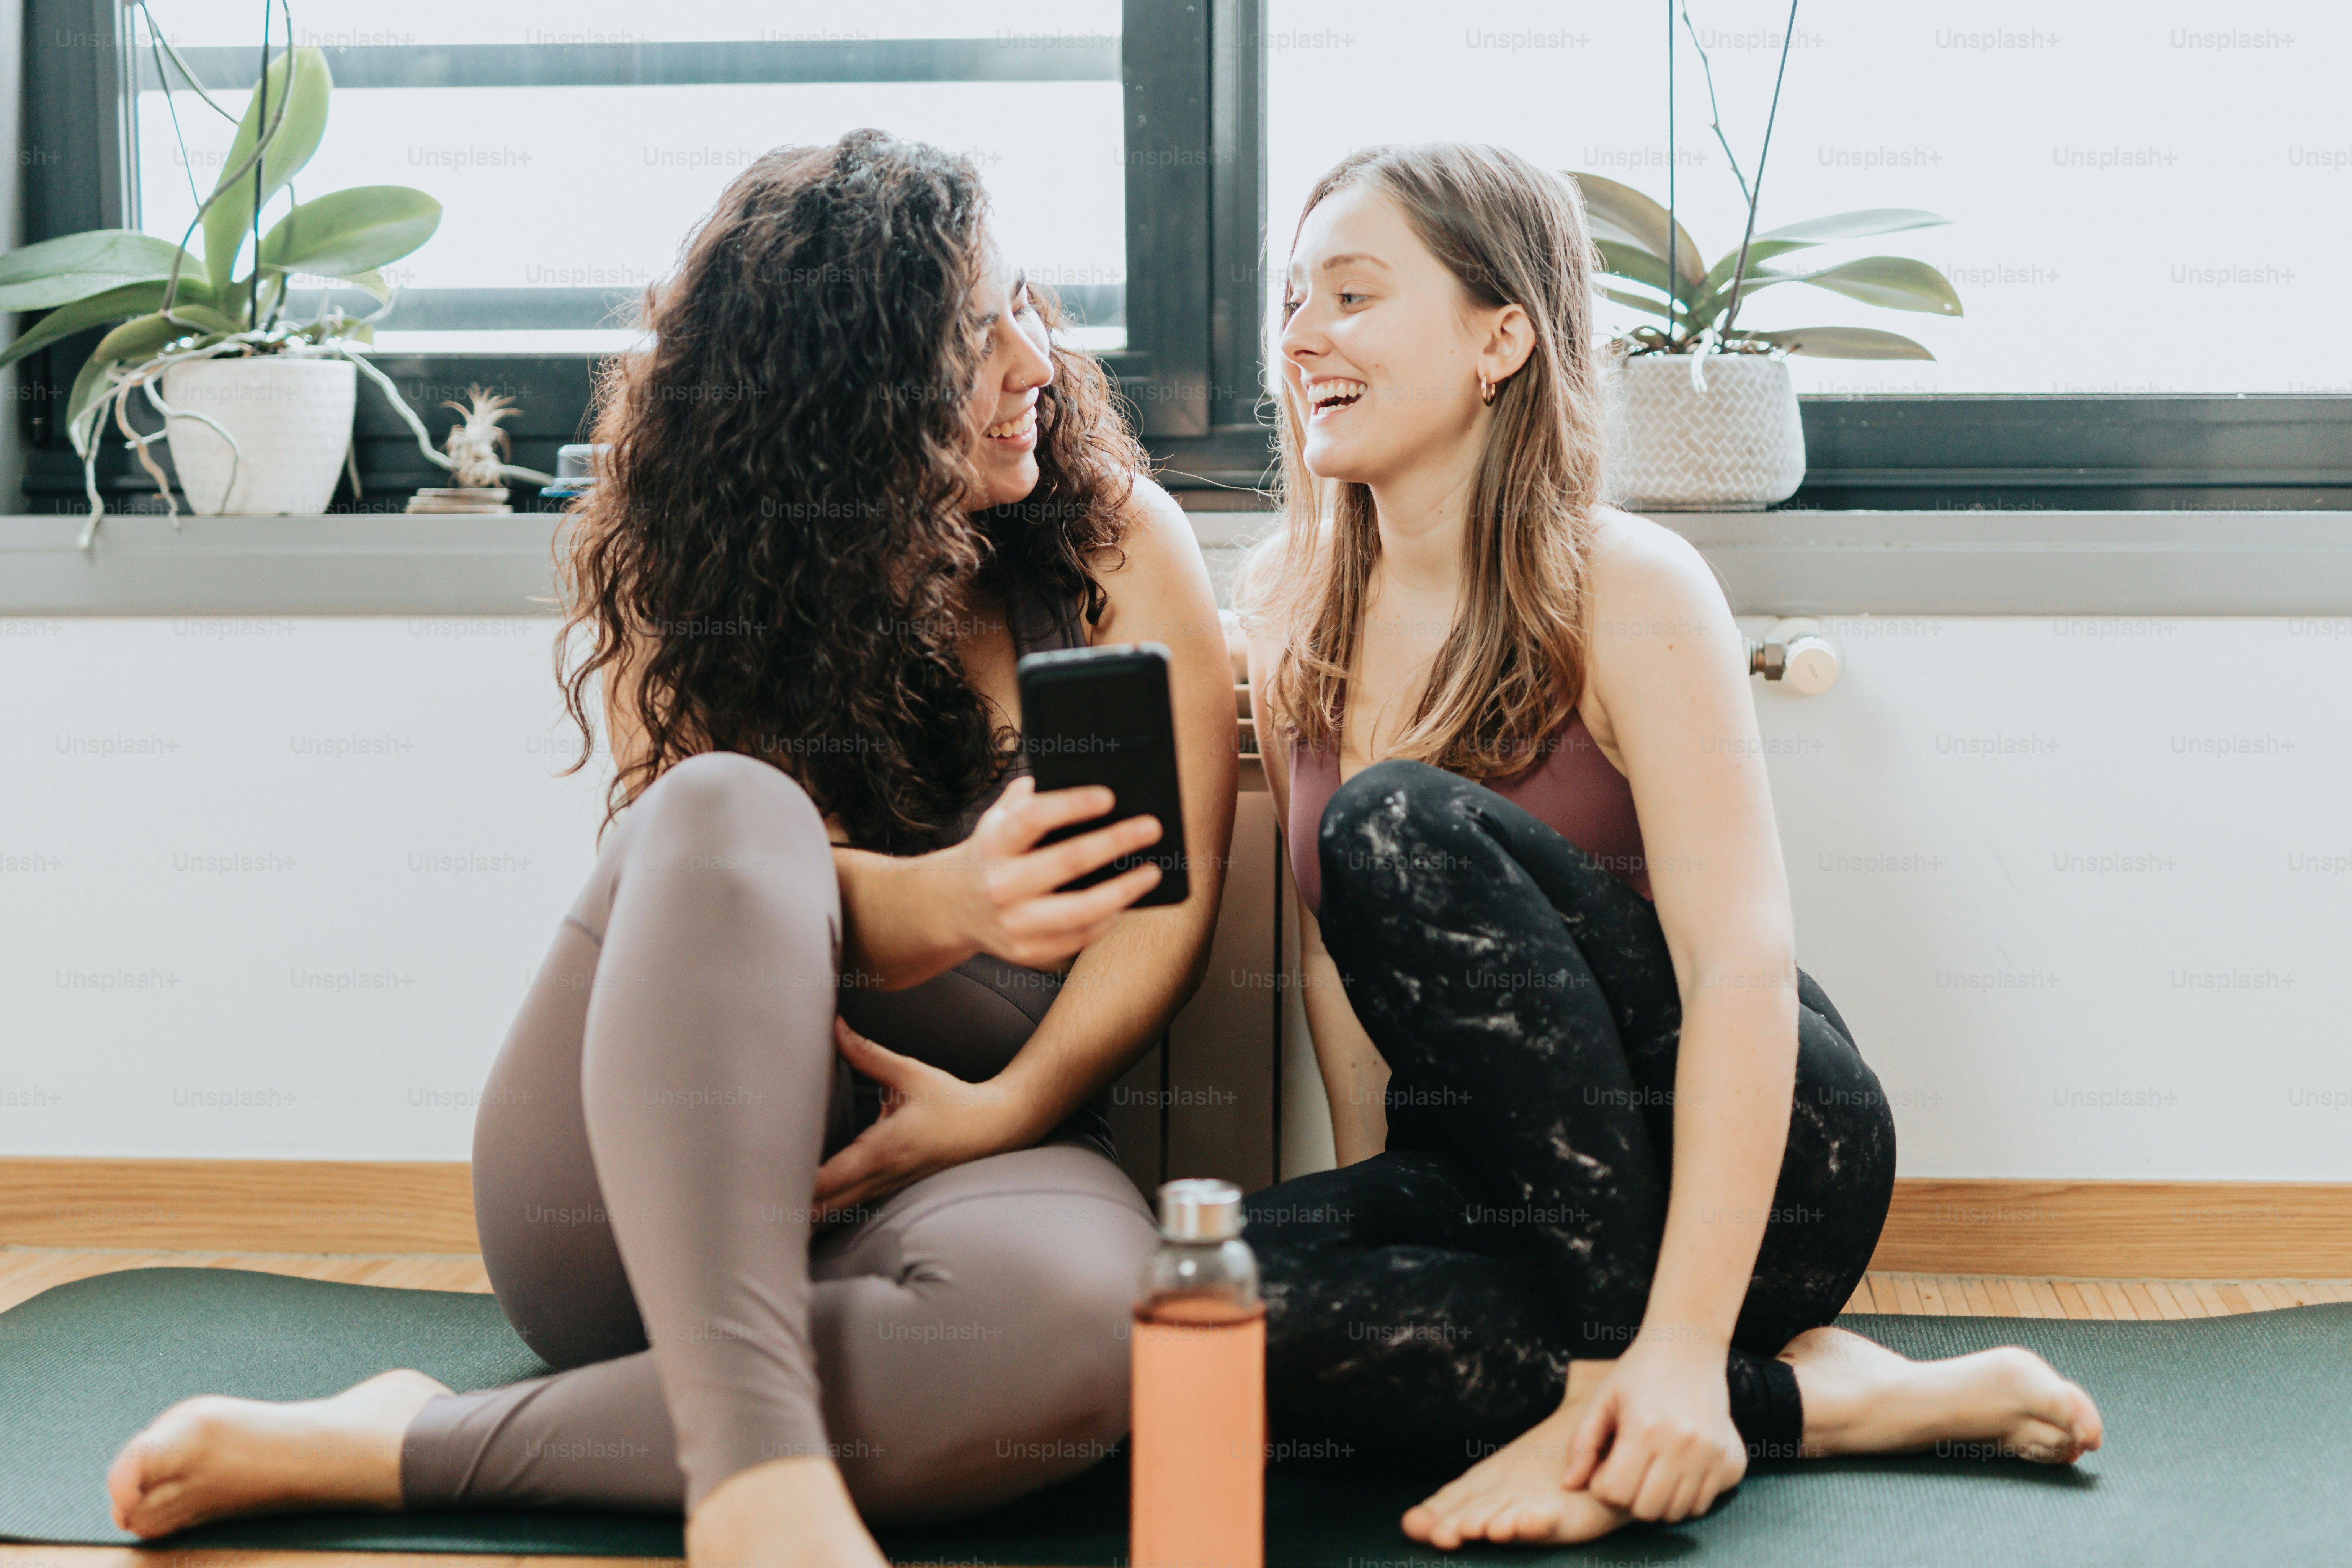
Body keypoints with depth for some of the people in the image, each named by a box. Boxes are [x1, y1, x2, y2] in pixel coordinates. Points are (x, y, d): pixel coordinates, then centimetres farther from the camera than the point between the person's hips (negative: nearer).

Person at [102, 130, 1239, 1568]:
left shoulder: (1111, 535, 4)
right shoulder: (685, 594, 4)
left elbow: (1173, 893, -3)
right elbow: (775, 893, -13)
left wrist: (1012, 1107, -19)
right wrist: (953, 900, -36)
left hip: (934, 1176, 0)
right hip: (636, 1200, 0)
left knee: (1071, 1313, -40)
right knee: (727, 810, -32)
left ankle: (390, 1450, -30)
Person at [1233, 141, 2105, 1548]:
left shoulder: (1626, 591, -13)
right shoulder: (1290, 605, 5)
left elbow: (1745, 965, -22)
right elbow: (1333, 937, 9)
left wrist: (1678, 1343, -32)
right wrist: (1381, 1211, -2)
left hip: (1748, 1156, -5)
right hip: (1508, 1179, 6)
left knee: (1399, 824, -28)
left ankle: (1620, 1361, -22)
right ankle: (1810, 1397, -17)